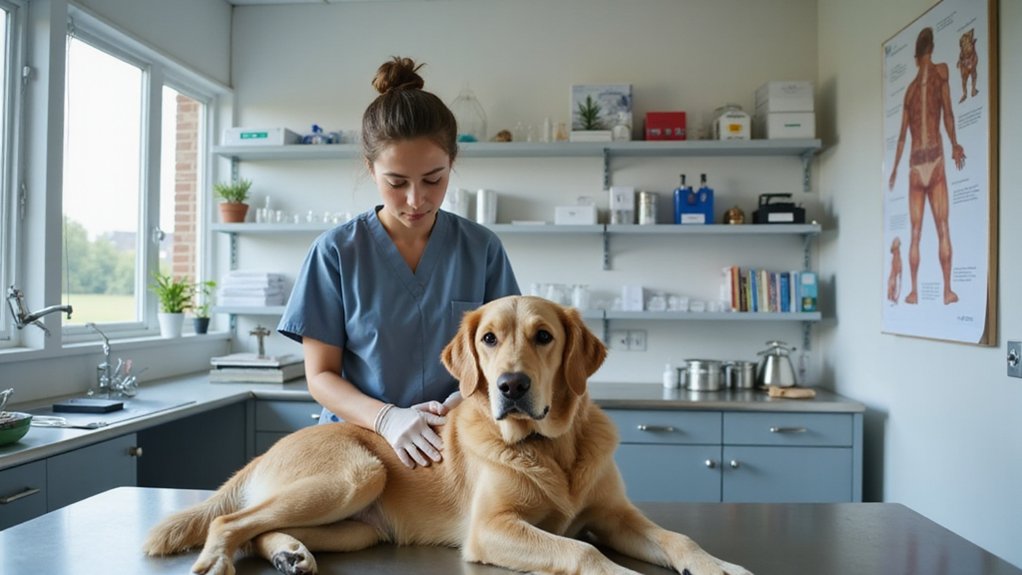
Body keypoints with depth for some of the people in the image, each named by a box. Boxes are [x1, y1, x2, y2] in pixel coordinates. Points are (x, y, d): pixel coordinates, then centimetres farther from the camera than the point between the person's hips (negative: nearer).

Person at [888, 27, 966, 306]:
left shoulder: (910, 89, 11)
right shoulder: (940, 71, 2)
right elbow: (948, 113, -7)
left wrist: (895, 168, 22)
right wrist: (955, 146, 4)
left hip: (915, 163, 3)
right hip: (935, 158, -3)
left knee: (915, 233, 6)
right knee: (943, 229, -1)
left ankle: (914, 291, 7)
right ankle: (947, 289, -4)